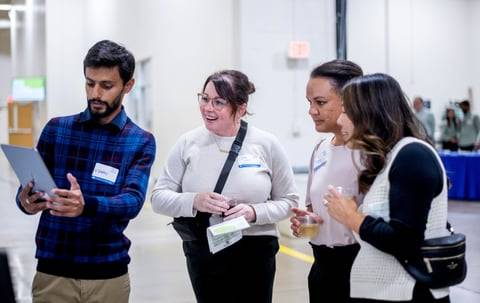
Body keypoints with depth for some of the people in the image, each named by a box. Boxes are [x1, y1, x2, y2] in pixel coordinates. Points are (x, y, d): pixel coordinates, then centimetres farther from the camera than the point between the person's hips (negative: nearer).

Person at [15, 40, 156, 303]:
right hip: (53, 272, 1)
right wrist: (26, 202, -23)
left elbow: (133, 201, -15)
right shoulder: (56, 129, 3)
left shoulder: (141, 142, -1)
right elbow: (28, 189, 1)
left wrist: (86, 206, -34)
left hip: (108, 274, 0)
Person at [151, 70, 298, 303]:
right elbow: (159, 198, -1)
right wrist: (193, 202, -20)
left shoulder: (267, 144, -5)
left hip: (255, 252, -1)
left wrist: (255, 212, -18)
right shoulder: (188, 143, -2)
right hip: (202, 253, 1)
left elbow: (288, 200, 0)